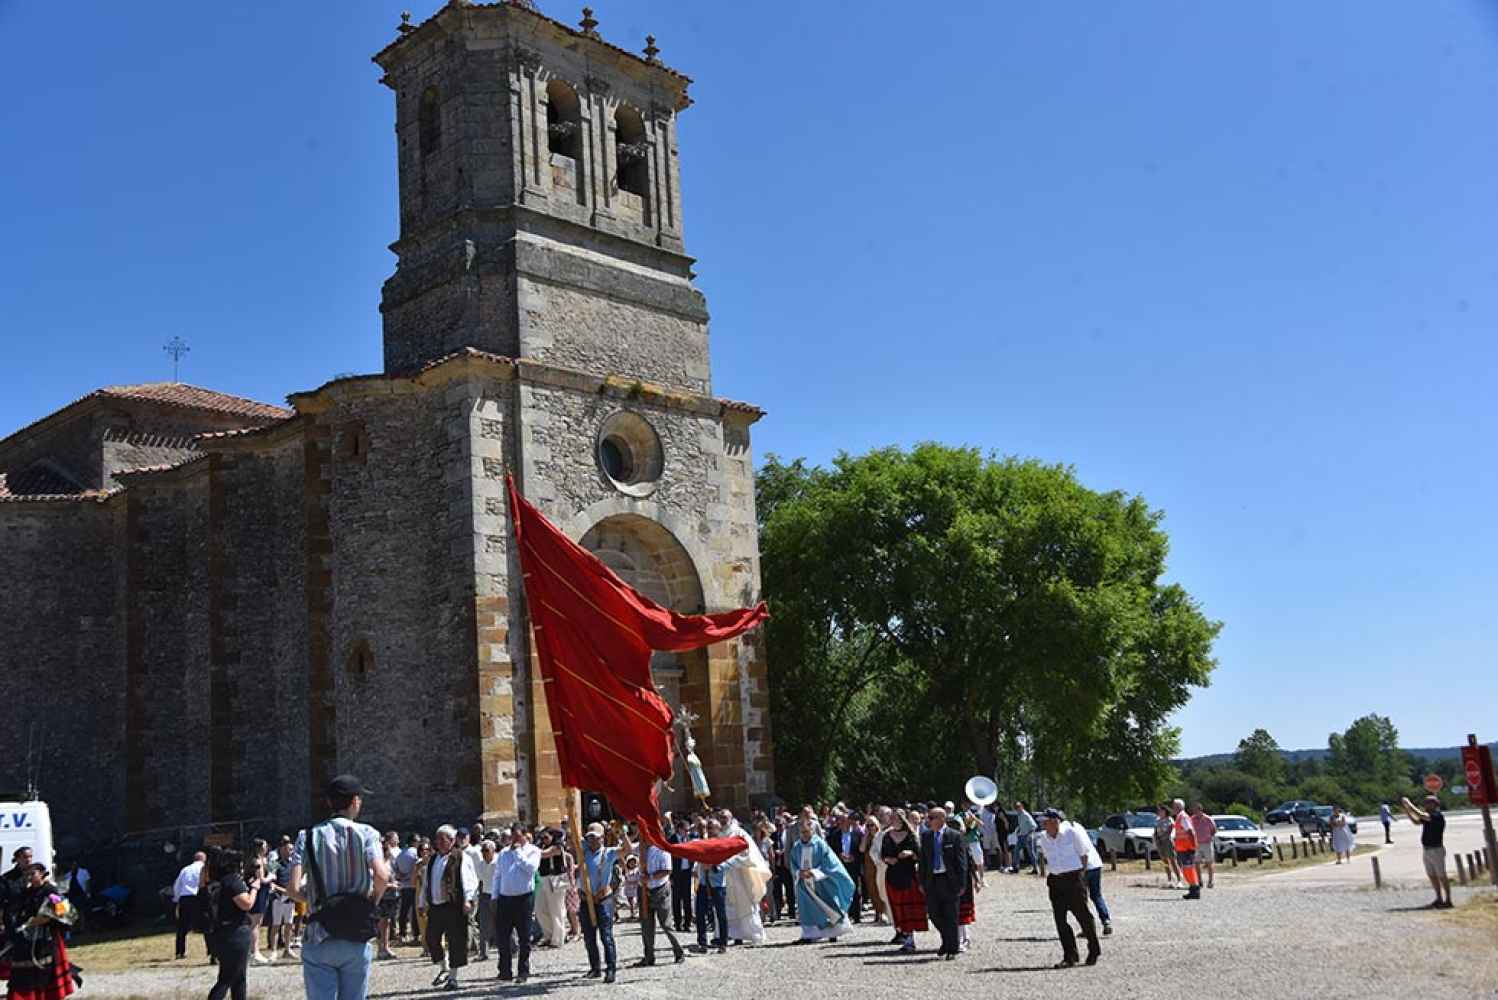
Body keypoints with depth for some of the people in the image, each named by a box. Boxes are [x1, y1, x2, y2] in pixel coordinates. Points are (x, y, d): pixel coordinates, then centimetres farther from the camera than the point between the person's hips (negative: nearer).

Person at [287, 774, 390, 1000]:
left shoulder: (307, 837, 3)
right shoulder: (366, 833, -2)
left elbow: (294, 888, -8)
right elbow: (382, 876, -17)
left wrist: (314, 899, 12)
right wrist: (372, 903, 2)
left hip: (318, 940, 1)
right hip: (356, 939, -1)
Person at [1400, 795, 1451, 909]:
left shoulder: (1438, 816, -14)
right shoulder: (1428, 816, 12)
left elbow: (1421, 815, -24)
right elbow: (1416, 821, 10)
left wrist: (1409, 804, -18)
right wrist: (1406, 810, 1)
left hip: (1436, 850, -9)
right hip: (1426, 850, 9)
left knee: (1441, 876, -3)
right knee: (1432, 876, 12)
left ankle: (1448, 900, 2)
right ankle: (1439, 900, 20)